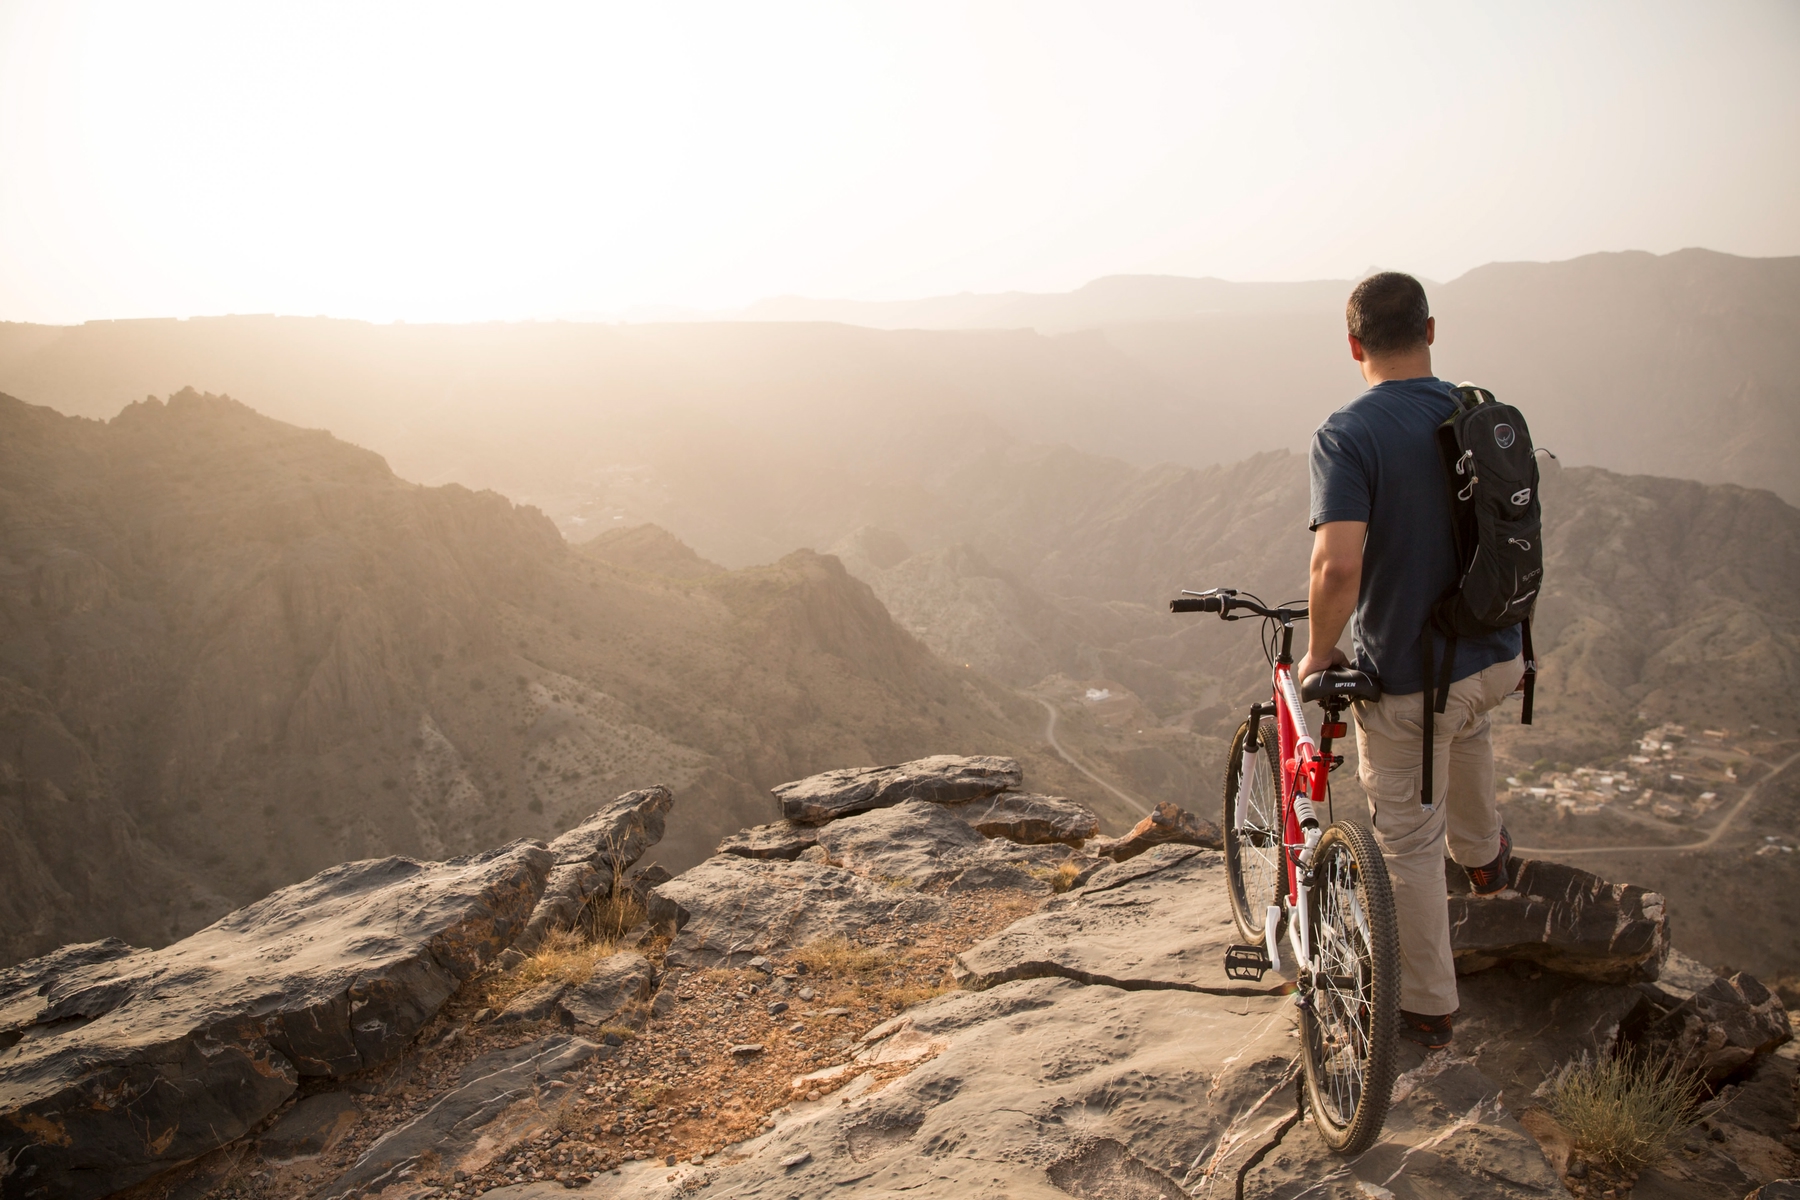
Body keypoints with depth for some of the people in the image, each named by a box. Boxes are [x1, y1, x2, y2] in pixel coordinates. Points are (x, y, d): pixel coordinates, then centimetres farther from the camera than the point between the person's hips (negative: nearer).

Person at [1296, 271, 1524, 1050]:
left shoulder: (1347, 433, -20)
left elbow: (1338, 563, -33)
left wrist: (1318, 652, -15)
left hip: (1406, 673, -6)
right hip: (1499, 658, 7)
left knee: (1407, 841, 10)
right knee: (1462, 718, 41)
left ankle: (1427, 1008, 25)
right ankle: (1482, 854, 56)